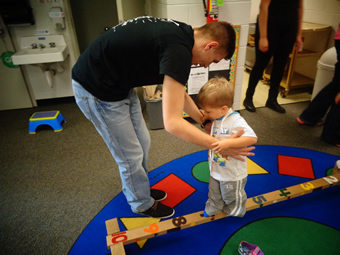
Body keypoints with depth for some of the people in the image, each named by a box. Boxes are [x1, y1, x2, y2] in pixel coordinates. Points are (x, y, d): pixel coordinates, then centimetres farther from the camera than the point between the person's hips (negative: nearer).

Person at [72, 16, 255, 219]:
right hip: (96, 90, -9)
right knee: (131, 155, 6)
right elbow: (172, 123, -30)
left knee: (142, 143, 18)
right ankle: (142, 204, 33)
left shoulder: (180, 35, 3)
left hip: (120, 84, 9)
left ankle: (139, 189, 43)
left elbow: (179, 92, 14)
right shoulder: (179, 49, -28)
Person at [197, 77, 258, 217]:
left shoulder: (236, 121, -29)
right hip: (216, 169, 6)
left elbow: (252, 138, -35)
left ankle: (235, 212, 51)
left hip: (233, 173, -6)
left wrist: (228, 143, -43)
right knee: (214, 193, 28)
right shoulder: (214, 119, -7)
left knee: (232, 196, 22)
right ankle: (213, 207, 55)